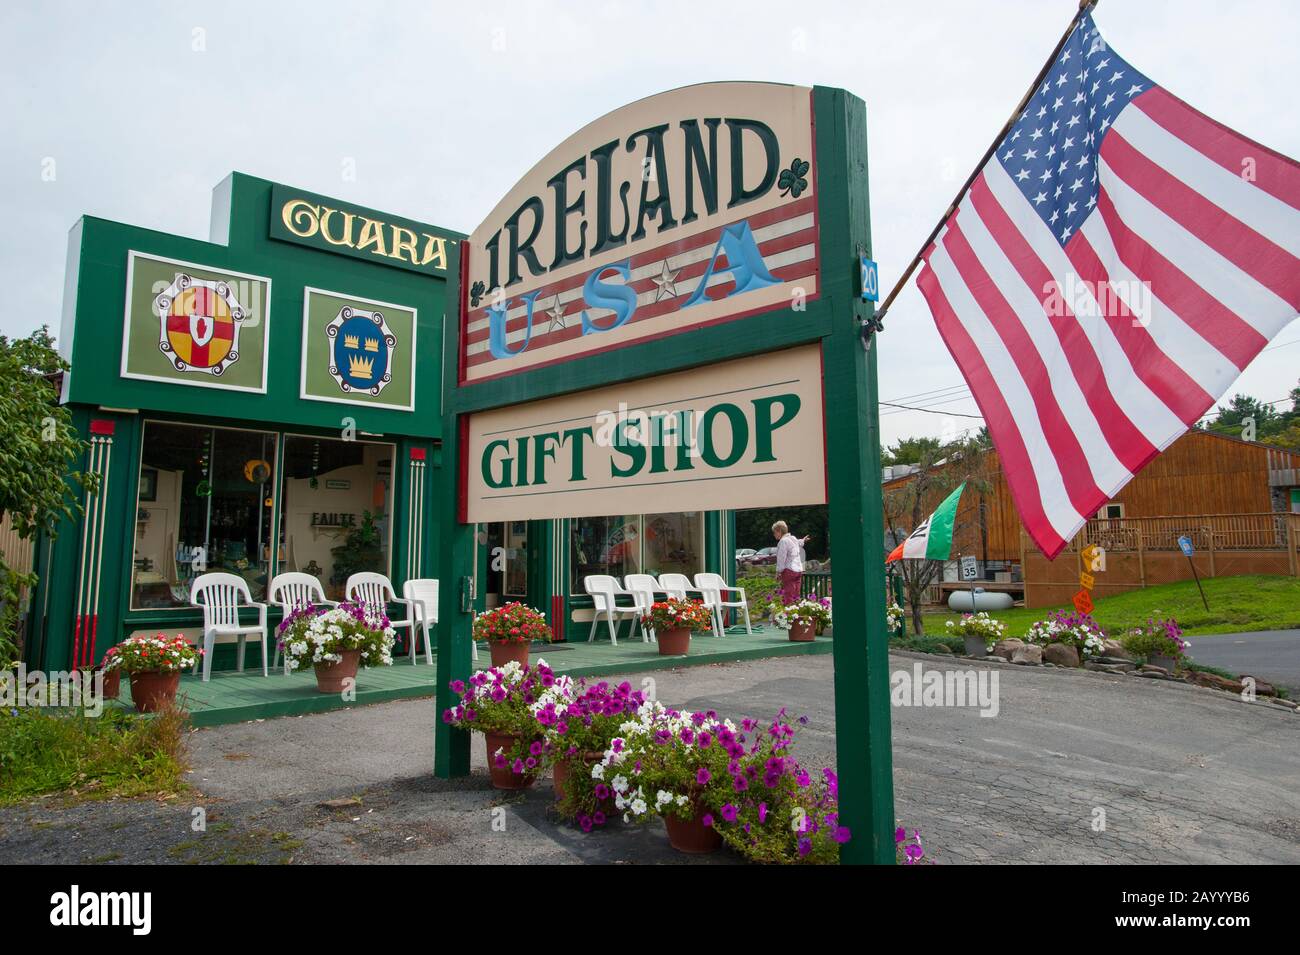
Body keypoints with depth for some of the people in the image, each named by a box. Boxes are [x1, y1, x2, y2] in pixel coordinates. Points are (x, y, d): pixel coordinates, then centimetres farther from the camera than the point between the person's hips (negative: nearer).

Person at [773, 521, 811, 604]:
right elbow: (798, 543, 41)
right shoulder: (793, 538, 15)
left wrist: (778, 572, -12)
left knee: (788, 597, -12)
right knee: (795, 596, 10)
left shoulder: (783, 541, -11)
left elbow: (781, 559, -15)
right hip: (799, 569, 9)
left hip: (789, 570, -9)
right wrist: (802, 541, 63)